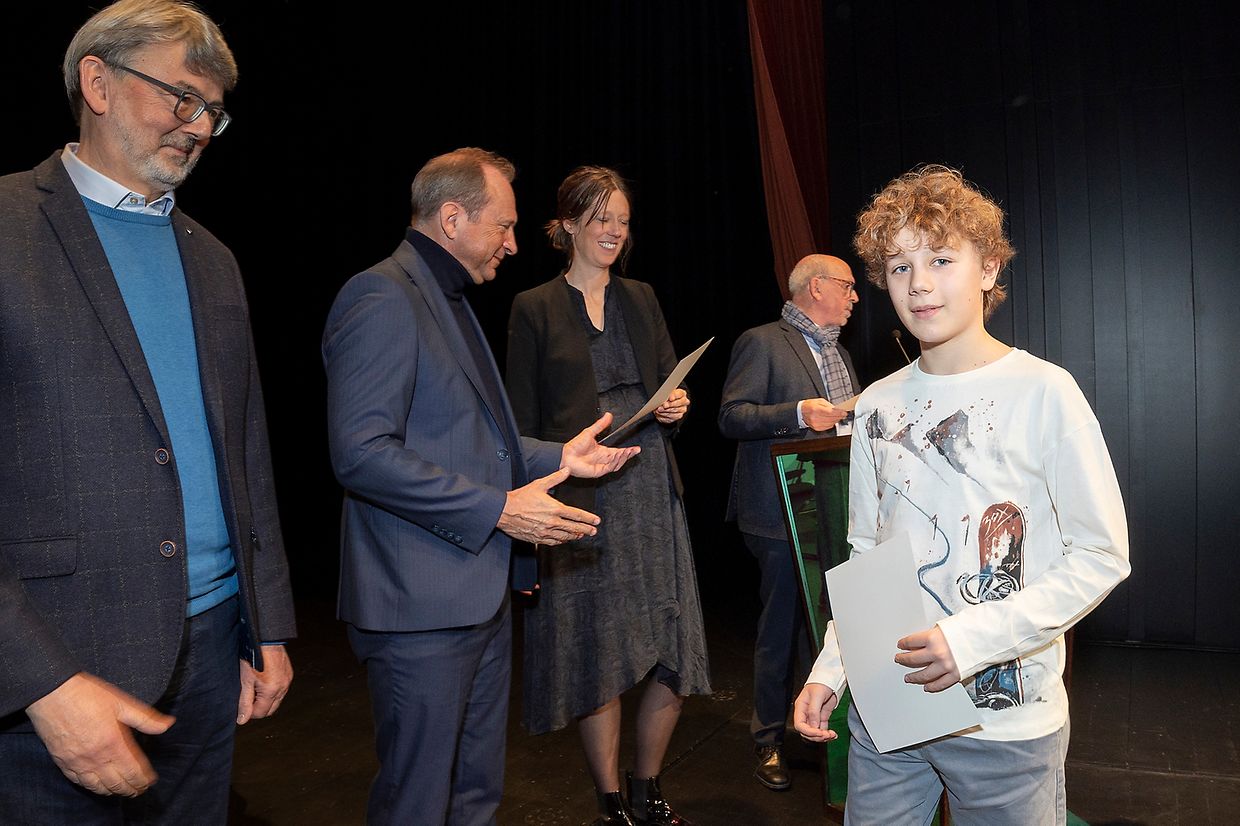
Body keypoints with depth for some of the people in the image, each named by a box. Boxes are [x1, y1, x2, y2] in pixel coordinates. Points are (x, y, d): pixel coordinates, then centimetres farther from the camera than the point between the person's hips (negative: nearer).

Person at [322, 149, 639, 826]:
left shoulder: (451, 302, 19)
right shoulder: (382, 299, -14)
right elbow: (360, 452, -24)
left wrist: (556, 457, 14)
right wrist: (497, 508, -22)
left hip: (482, 593, 10)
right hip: (422, 603, -10)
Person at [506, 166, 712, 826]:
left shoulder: (641, 300, 14)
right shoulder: (534, 309, 1)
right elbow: (524, 425, -1)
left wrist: (676, 407, -6)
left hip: (651, 490, 4)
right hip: (581, 498, -4)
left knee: (673, 657, 5)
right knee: (599, 656, 3)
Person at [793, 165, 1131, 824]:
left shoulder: (1042, 391, -11)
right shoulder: (878, 404, 3)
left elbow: (1102, 554, -10)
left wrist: (975, 637, -20)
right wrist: (831, 668, 1)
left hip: (1008, 717, -4)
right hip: (884, 703, 4)